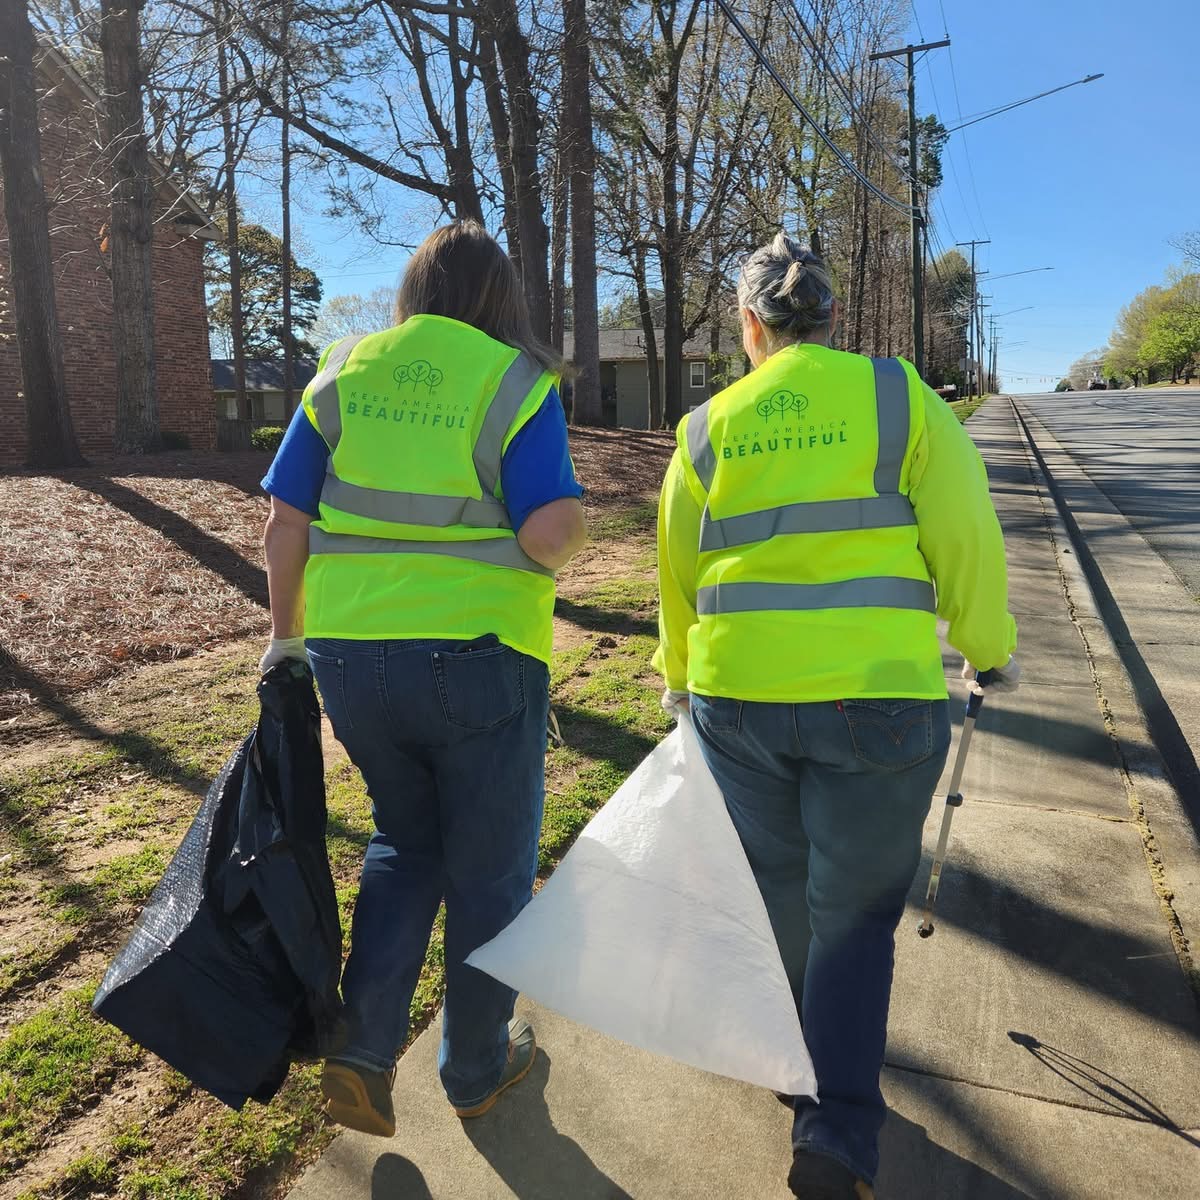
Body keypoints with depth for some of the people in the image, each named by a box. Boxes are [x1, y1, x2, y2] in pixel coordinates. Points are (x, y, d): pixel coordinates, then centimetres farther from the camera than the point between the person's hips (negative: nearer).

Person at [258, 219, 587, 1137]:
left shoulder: (343, 372, 6)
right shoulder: (514, 383, -6)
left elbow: (287, 522, 4)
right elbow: (550, 533, -18)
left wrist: (288, 634, 14)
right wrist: (571, 537, 4)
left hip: (351, 655, 4)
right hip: (478, 657, -4)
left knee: (405, 844, 25)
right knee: (489, 868, 15)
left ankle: (364, 1047, 18)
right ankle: (477, 1068, 33)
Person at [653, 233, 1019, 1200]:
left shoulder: (707, 428, 5)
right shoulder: (899, 395, -2)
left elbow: (676, 573, 10)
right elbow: (967, 539, -4)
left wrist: (679, 676, 25)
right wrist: (990, 648, 13)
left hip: (736, 697, 3)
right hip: (876, 696, -2)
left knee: (778, 892, 22)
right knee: (856, 915, 13)